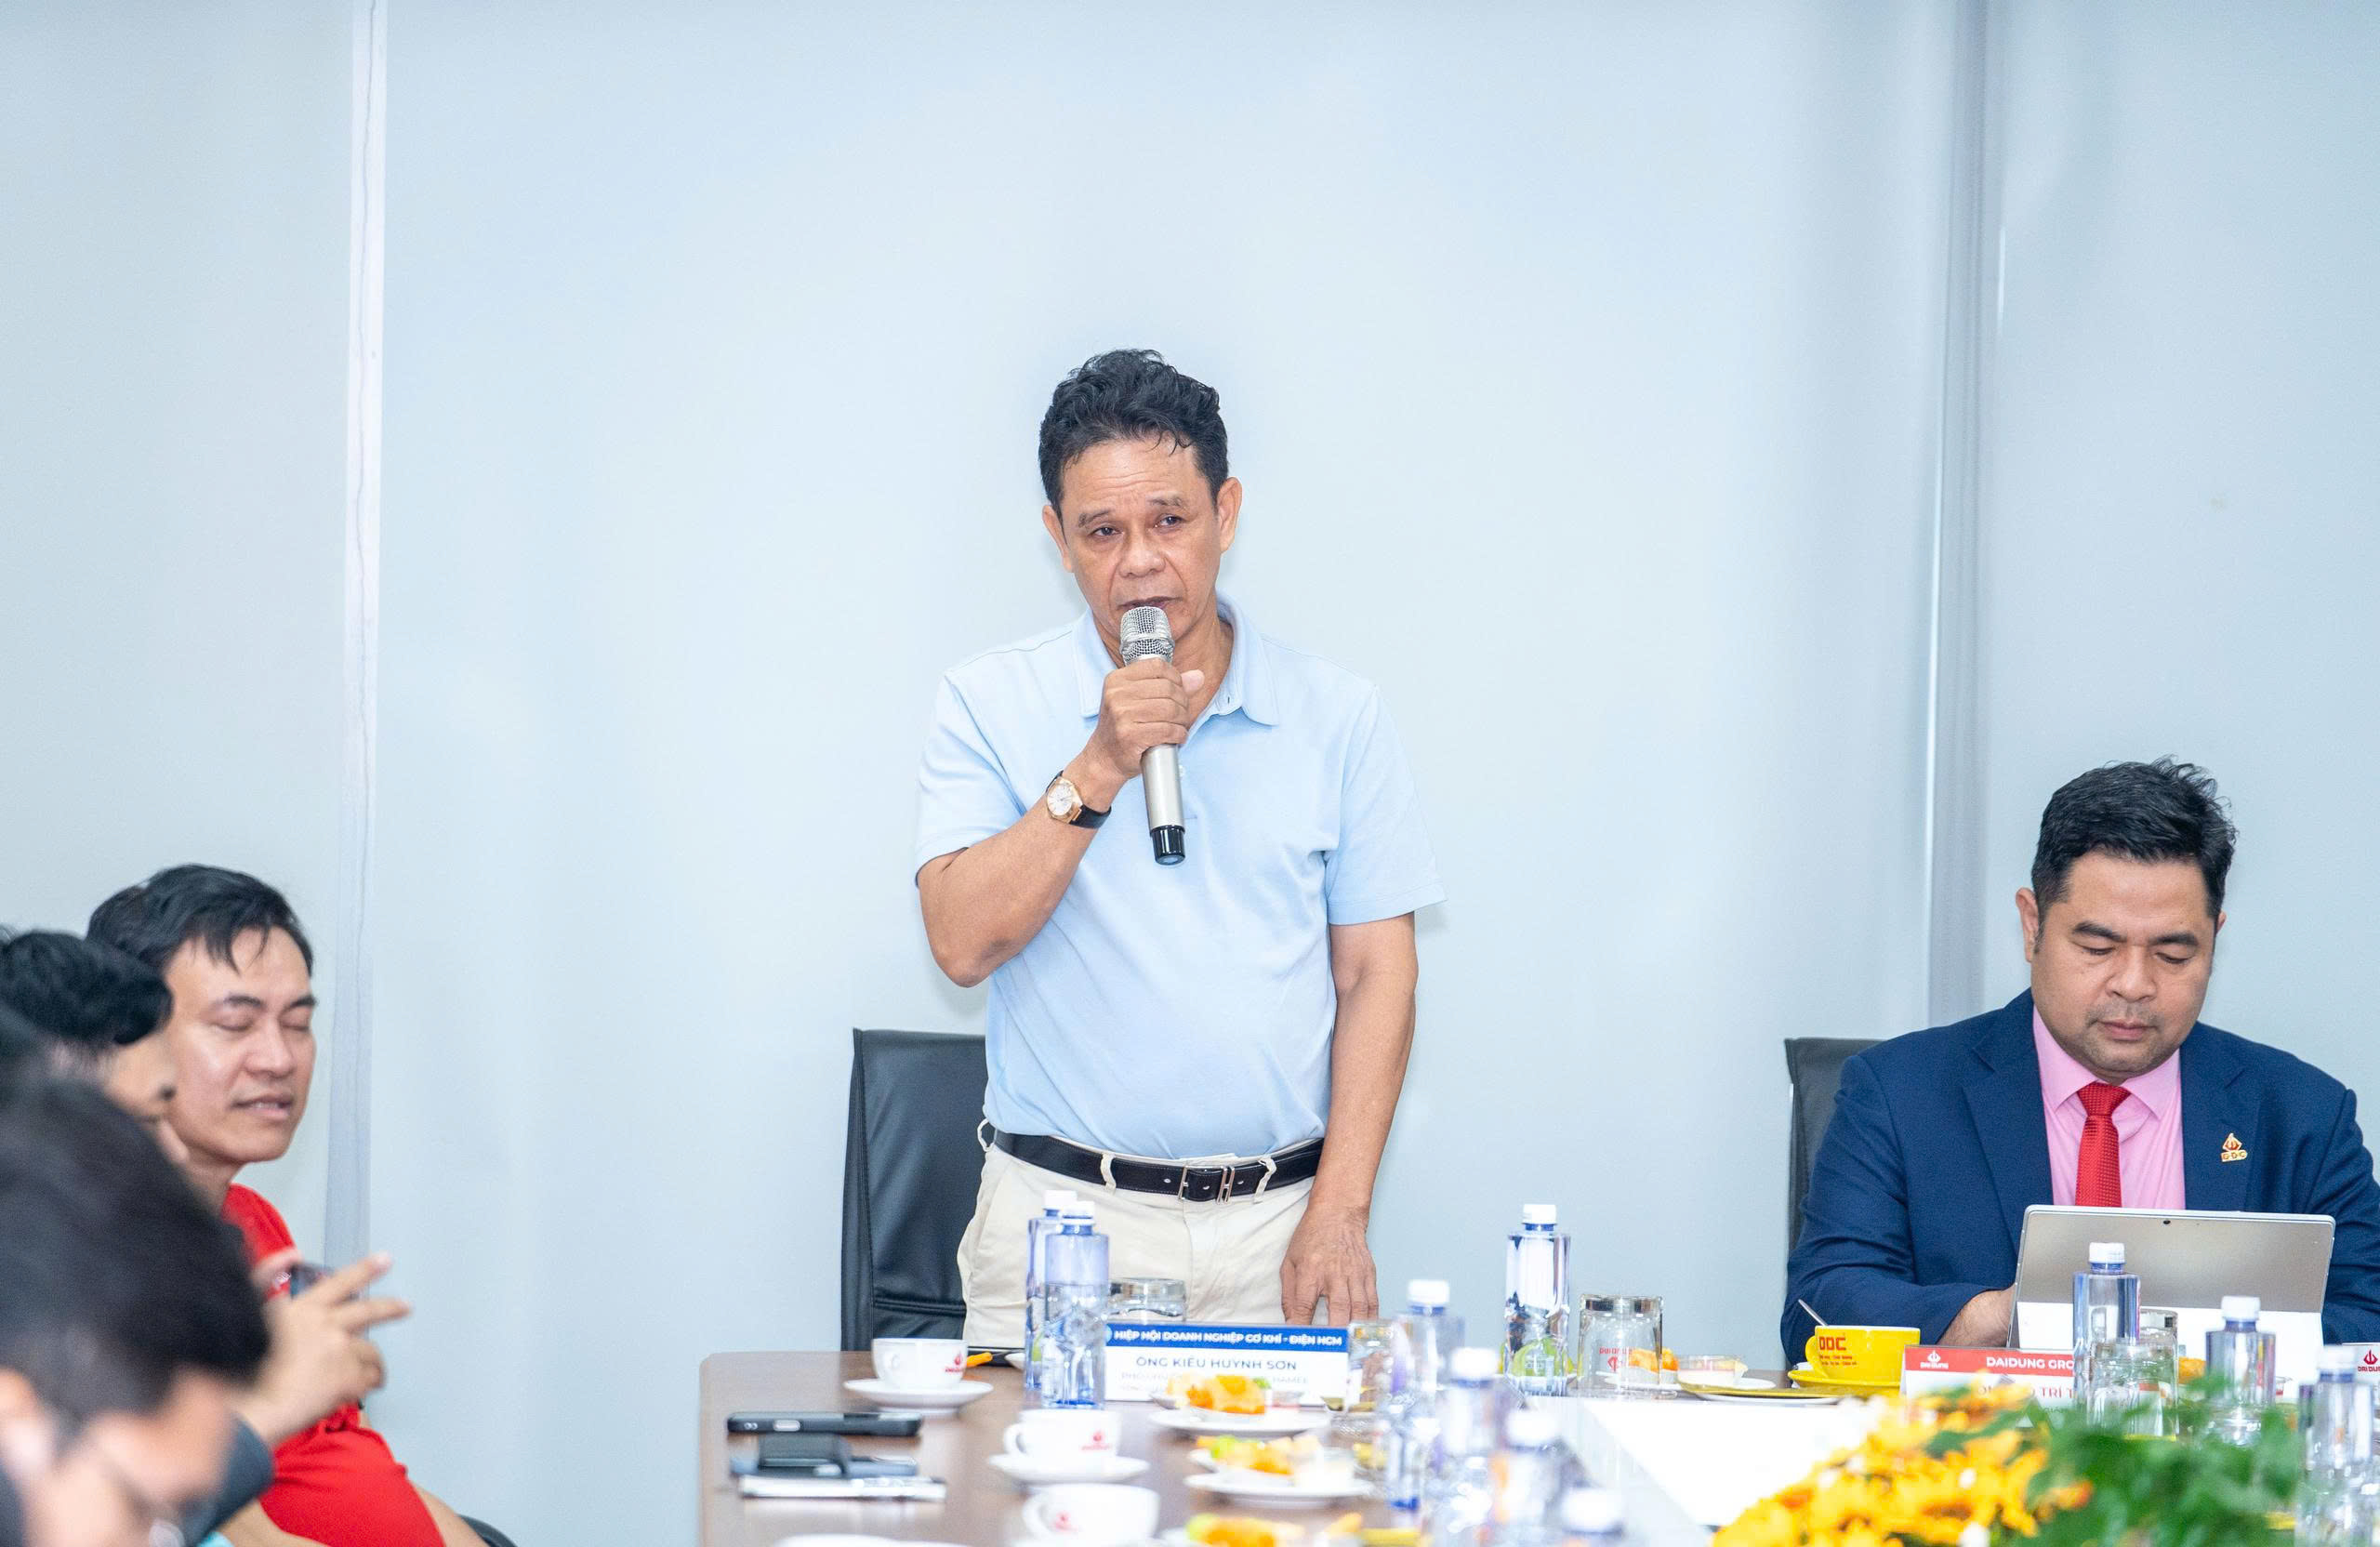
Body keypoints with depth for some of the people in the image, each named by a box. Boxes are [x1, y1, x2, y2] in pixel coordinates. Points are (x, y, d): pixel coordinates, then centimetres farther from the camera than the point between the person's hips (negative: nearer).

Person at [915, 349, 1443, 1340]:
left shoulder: (1337, 718, 7)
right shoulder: (990, 705, 5)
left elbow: (1374, 974, 5)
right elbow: (963, 943, -6)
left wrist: (1339, 1212, -4)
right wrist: (1099, 770, -15)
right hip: (1063, 1220, -1)